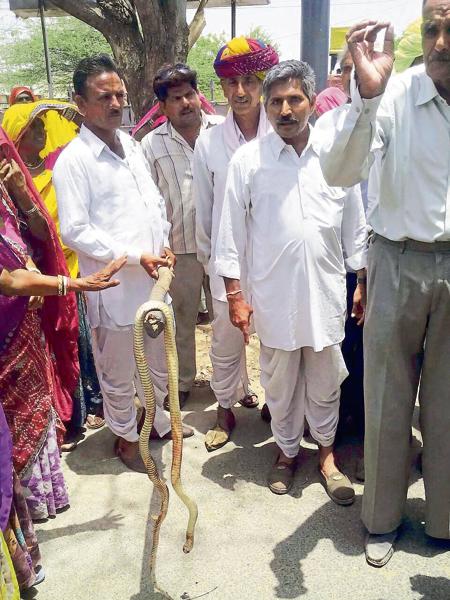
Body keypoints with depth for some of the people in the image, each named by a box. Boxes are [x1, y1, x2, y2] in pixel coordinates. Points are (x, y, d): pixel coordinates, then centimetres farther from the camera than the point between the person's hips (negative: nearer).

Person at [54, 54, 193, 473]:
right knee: (119, 375, 11)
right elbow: (74, 231, -17)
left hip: (154, 280, 7)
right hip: (115, 287, -7)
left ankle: (155, 419, 46)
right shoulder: (73, 160, -12)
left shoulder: (132, 146, 10)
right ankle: (126, 437, 34)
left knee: (160, 363, 22)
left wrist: (164, 244, 1)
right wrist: (136, 257, -19)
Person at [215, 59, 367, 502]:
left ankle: (326, 452, 35)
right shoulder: (248, 160, -3)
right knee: (279, 382, 13)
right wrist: (234, 294, -5)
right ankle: (287, 450, 35)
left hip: (326, 291, 2)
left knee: (325, 380, 13)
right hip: (272, 294, -1)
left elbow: (355, 227, 8)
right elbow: (232, 231, -2)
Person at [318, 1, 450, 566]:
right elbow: (339, 173, -20)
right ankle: (382, 518, 32)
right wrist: (367, 92, -31)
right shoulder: (395, 94, -8)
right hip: (399, 263, -2)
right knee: (387, 399, 11)